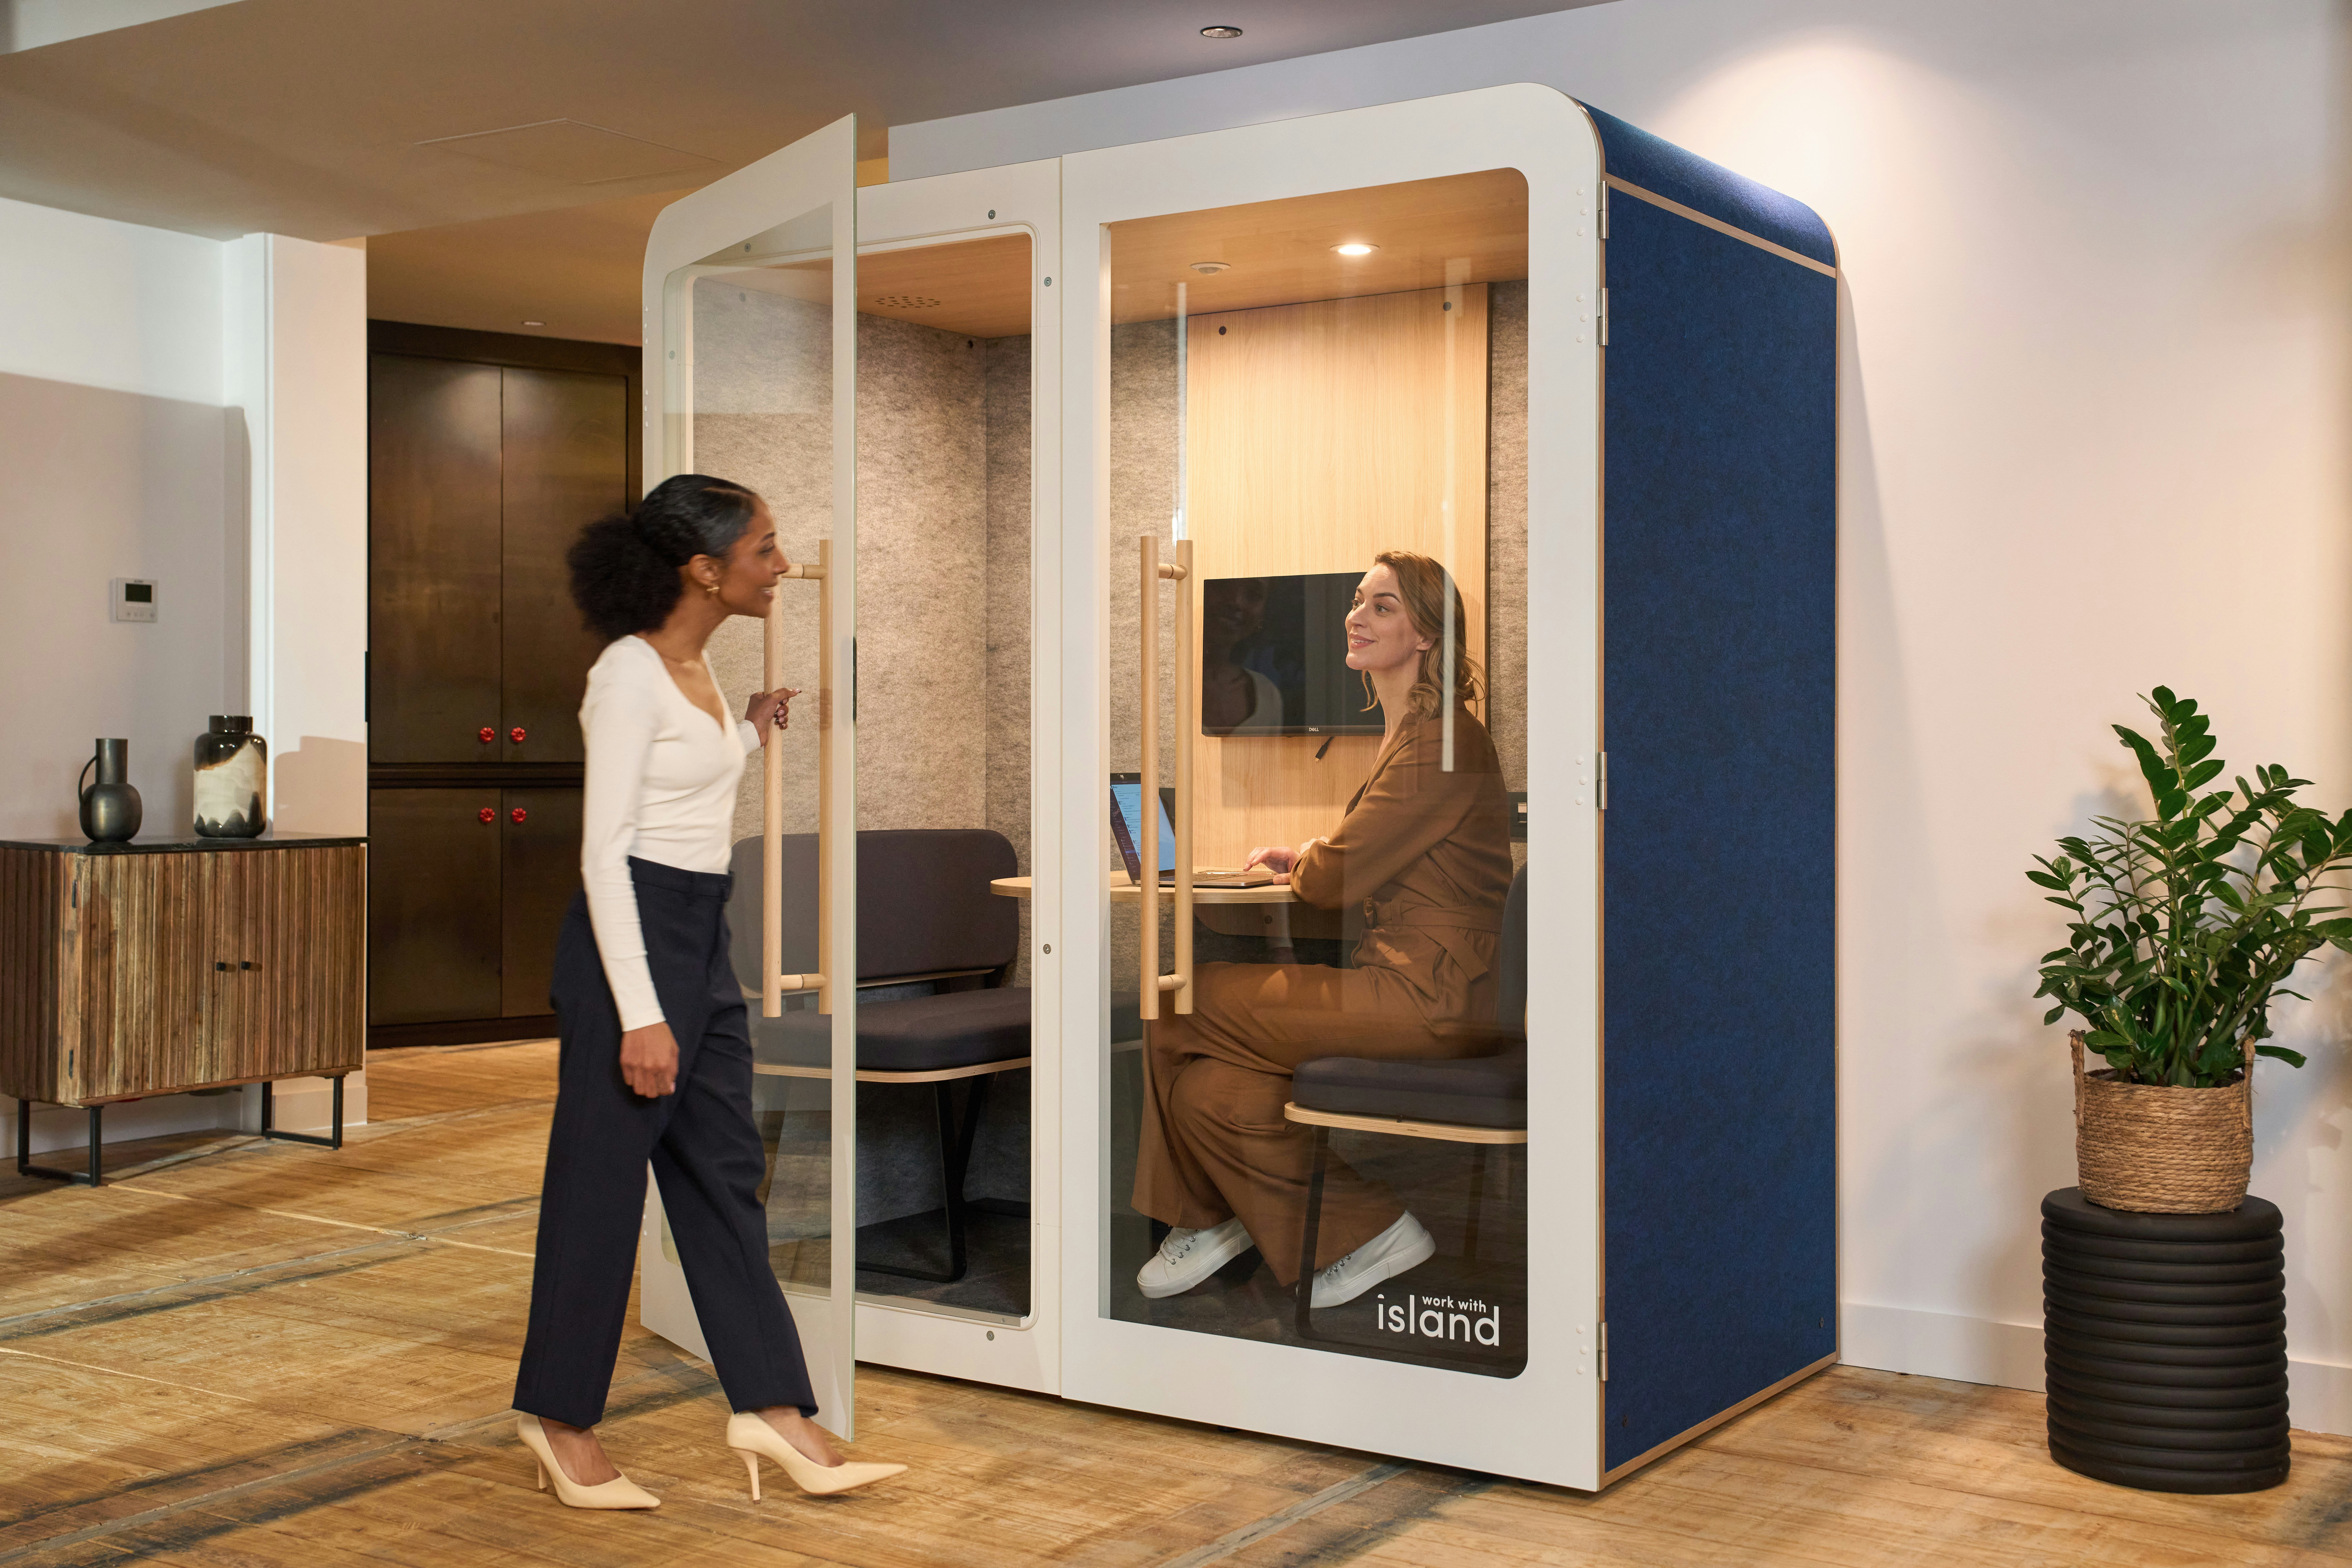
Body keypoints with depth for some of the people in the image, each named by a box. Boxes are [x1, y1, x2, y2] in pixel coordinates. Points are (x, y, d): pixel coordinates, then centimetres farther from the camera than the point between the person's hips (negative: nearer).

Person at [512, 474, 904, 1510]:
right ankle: (559, 1415, 19)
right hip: (630, 936, -9)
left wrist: (752, 737, 16)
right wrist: (639, 1013, -23)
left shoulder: (695, 665, 11)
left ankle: (771, 1408, 16)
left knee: (725, 1172, 10)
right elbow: (603, 850, -20)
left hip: (701, 938, 9)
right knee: (602, 1180, 3)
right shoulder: (630, 673, -16)